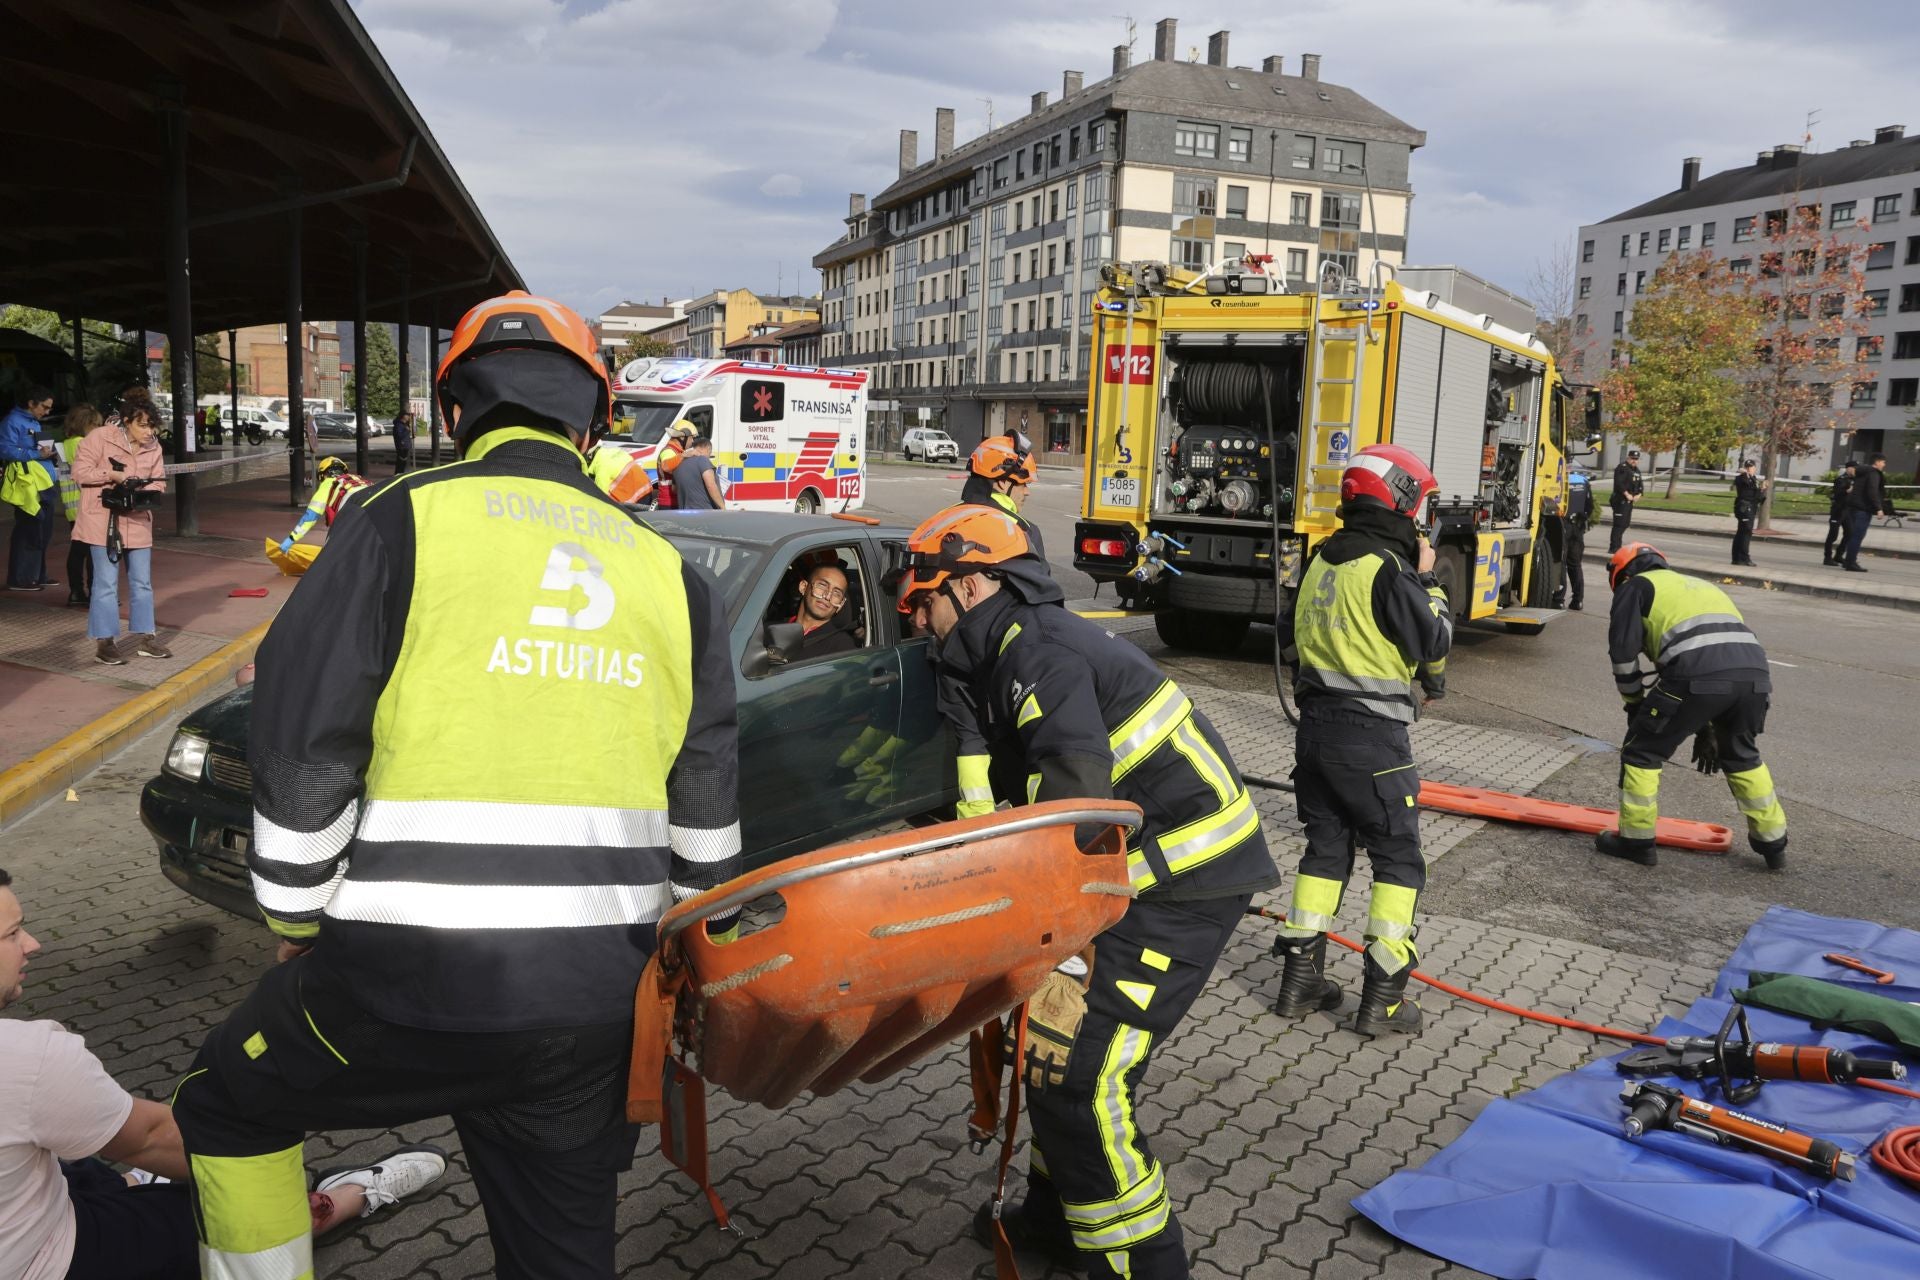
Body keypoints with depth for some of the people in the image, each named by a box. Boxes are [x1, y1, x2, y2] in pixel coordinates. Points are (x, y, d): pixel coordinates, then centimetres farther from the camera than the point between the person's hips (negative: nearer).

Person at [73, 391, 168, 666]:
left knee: (142, 582, 11)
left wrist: (143, 494, -13)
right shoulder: (100, 437, -12)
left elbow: (158, 481, 6)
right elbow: (80, 470, -10)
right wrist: (112, 474, -21)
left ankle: (146, 637, 21)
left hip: (138, 521, 5)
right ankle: (104, 643, 7)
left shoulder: (153, 446, 2)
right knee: (106, 583, -1)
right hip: (103, 520, -5)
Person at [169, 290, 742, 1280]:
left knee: (226, 1111, 25)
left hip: (418, 976, -4)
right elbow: (708, 800, 12)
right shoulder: (664, 567, 10)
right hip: (598, 994, 5)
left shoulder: (403, 519, -3)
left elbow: (303, 751, -5)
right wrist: (702, 947, 23)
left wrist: (296, 922, 8)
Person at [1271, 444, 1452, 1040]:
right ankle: (1382, 997, 8)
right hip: (1372, 736, -7)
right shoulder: (1388, 569, -16)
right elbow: (1434, 644, -12)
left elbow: (1293, 634, 17)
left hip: (1314, 727, 7)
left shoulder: (1320, 560, 7)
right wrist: (1428, 580, -1)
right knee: (1399, 859, 7)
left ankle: (1300, 978, 20)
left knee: (1326, 847, 17)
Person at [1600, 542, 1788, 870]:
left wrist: (1635, 704, 22)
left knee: (1642, 752, 12)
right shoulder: (1702, 586, 39)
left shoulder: (1635, 587, 19)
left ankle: (1636, 840, 19)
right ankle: (1772, 843, 38)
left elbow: (1623, 651, 7)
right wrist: (1708, 728, 40)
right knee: (1743, 756, 30)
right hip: (1754, 671, 7)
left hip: (1697, 677, -7)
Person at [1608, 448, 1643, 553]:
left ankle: (1616, 546, 24)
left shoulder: (1636, 470, 19)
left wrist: (1638, 495, 0)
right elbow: (1618, 483, -21)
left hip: (1630, 501, 10)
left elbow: (1641, 485, 18)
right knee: (1619, 524, -12)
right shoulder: (1622, 468, -10)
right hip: (1620, 500, -10)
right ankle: (1613, 548, -13)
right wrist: (1627, 494, -21)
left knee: (1625, 524, 14)